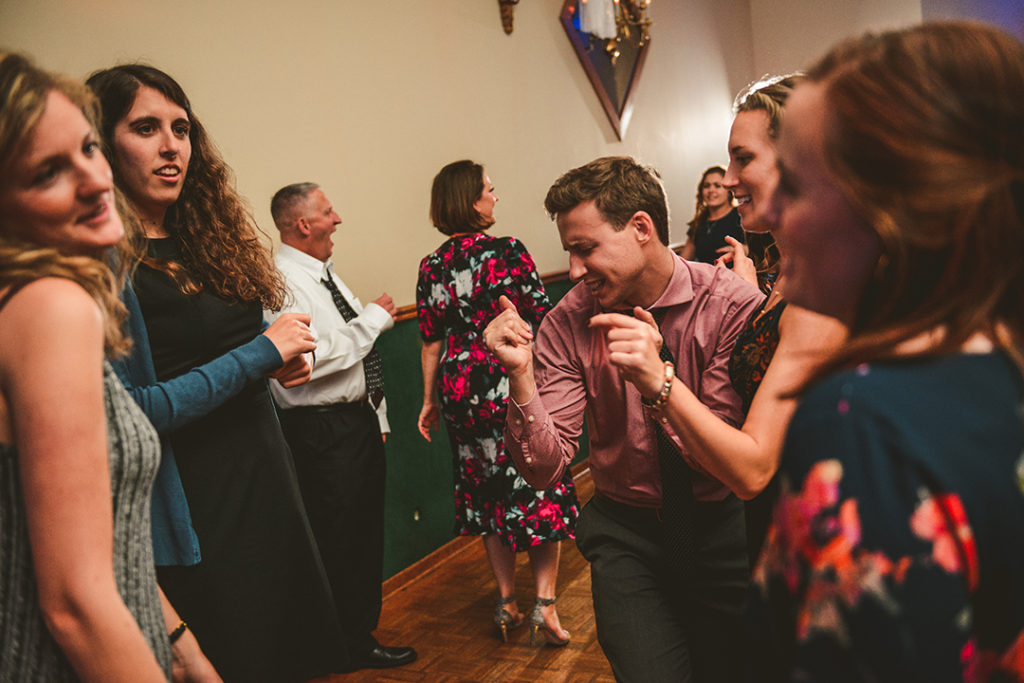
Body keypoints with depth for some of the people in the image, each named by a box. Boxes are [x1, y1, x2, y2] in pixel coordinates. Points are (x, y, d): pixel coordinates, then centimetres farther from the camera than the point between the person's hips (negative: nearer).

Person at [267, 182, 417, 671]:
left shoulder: (326, 274, 14)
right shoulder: (283, 281, -16)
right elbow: (315, 356, -27)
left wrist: (378, 415, 17)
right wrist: (376, 317, -15)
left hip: (360, 418, 10)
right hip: (324, 432, -9)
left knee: (367, 535, 17)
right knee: (339, 544, 0)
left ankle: (364, 635, 33)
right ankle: (347, 649, 17)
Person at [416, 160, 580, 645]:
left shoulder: (431, 267, 2)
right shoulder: (508, 252, -11)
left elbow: (432, 341, 5)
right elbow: (542, 323, -9)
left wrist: (430, 400, 15)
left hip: (462, 393, 5)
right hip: (516, 385, -4)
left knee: (489, 494, 15)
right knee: (540, 489, 6)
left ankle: (507, 602, 23)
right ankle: (544, 603, 3)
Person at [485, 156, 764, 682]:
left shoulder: (733, 304, -15)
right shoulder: (567, 325, -10)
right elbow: (545, 469, -14)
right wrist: (521, 376, -29)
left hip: (722, 526, 0)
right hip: (627, 531, 0)